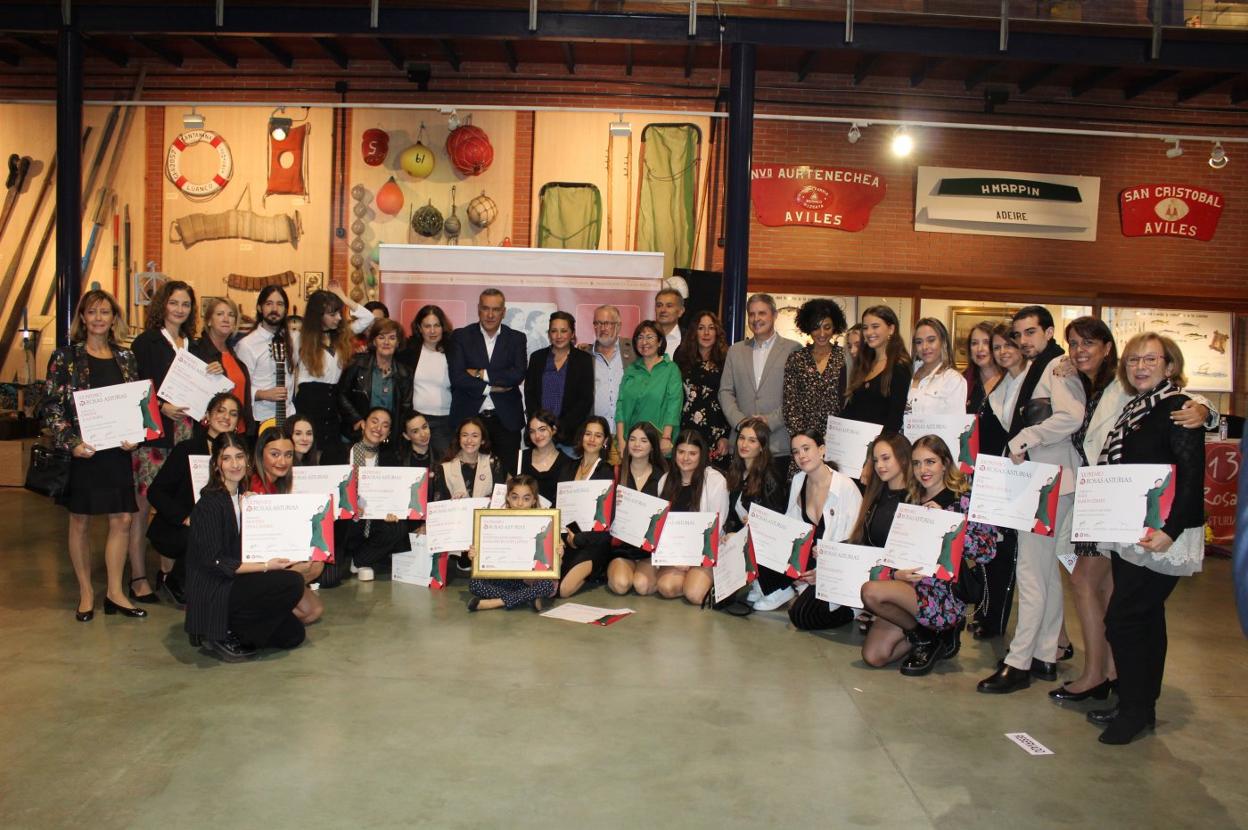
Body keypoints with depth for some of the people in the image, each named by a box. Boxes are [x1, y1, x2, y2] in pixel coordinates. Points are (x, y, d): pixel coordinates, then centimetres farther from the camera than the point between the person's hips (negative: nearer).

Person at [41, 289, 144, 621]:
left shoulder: (125, 357, 9)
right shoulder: (66, 356, -2)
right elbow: (51, 406, -5)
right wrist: (71, 442, -15)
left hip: (117, 449, 3)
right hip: (81, 450, -3)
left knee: (122, 519, 3)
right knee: (80, 521, 6)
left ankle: (115, 593, 15)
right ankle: (86, 593, 19)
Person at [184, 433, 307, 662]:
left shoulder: (243, 498, 11)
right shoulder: (210, 503, -15)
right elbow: (214, 562, -20)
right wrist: (266, 566, -23)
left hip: (235, 584, 8)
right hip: (212, 595, -8)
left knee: (293, 634, 1)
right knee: (292, 583, -23)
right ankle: (226, 637, -11)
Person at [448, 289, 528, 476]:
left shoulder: (516, 338, 7)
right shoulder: (460, 336, 5)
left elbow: (518, 374, -9)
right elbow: (456, 377, -7)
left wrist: (482, 374, -11)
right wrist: (491, 388, -9)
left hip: (506, 419, 1)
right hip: (469, 418, 0)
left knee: (507, 474, 0)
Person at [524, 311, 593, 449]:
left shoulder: (584, 360, 3)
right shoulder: (537, 357, 9)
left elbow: (585, 400, -2)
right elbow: (529, 394, 6)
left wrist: (562, 426, -11)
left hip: (570, 432, -1)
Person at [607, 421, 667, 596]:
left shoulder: (661, 476, 4)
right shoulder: (617, 473, 6)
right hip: (621, 543, 1)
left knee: (643, 586, -24)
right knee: (620, 585, -24)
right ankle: (612, 569, 10)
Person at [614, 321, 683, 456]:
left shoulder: (671, 369, 2)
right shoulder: (631, 369, 12)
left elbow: (673, 405, -7)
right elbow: (621, 403, 6)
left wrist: (666, 438, -18)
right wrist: (620, 440, -6)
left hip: (658, 440, -3)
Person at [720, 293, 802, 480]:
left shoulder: (793, 349, 4)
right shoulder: (736, 350, 15)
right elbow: (725, 392, 12)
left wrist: (770, 420, -12)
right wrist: (739, 421, -4)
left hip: (779, 445, -3)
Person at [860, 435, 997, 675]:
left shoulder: (963, 500, -4)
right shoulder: (913, 502, 14)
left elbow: (987, 550, -14)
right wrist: (896, 573, -7)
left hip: (947, 593, -6)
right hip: (912, 584, 6)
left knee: (871, 592, -28)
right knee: (873, 656, -7)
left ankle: (925, 638, -3)